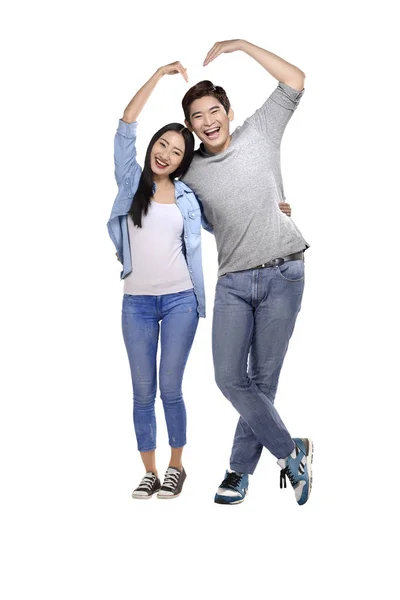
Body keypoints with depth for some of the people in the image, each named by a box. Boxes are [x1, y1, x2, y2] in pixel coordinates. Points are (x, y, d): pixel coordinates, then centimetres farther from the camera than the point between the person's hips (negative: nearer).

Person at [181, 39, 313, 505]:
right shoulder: (191, 174, 9)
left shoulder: (259, 134, 5)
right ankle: (291, 452, 10)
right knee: (230, 378, -6)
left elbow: (295, 83, 1)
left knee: (263, 378, 2)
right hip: (232, 281, 3)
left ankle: (241, 468, 17)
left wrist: (241, 45, -1)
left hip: (282, 274, -2)